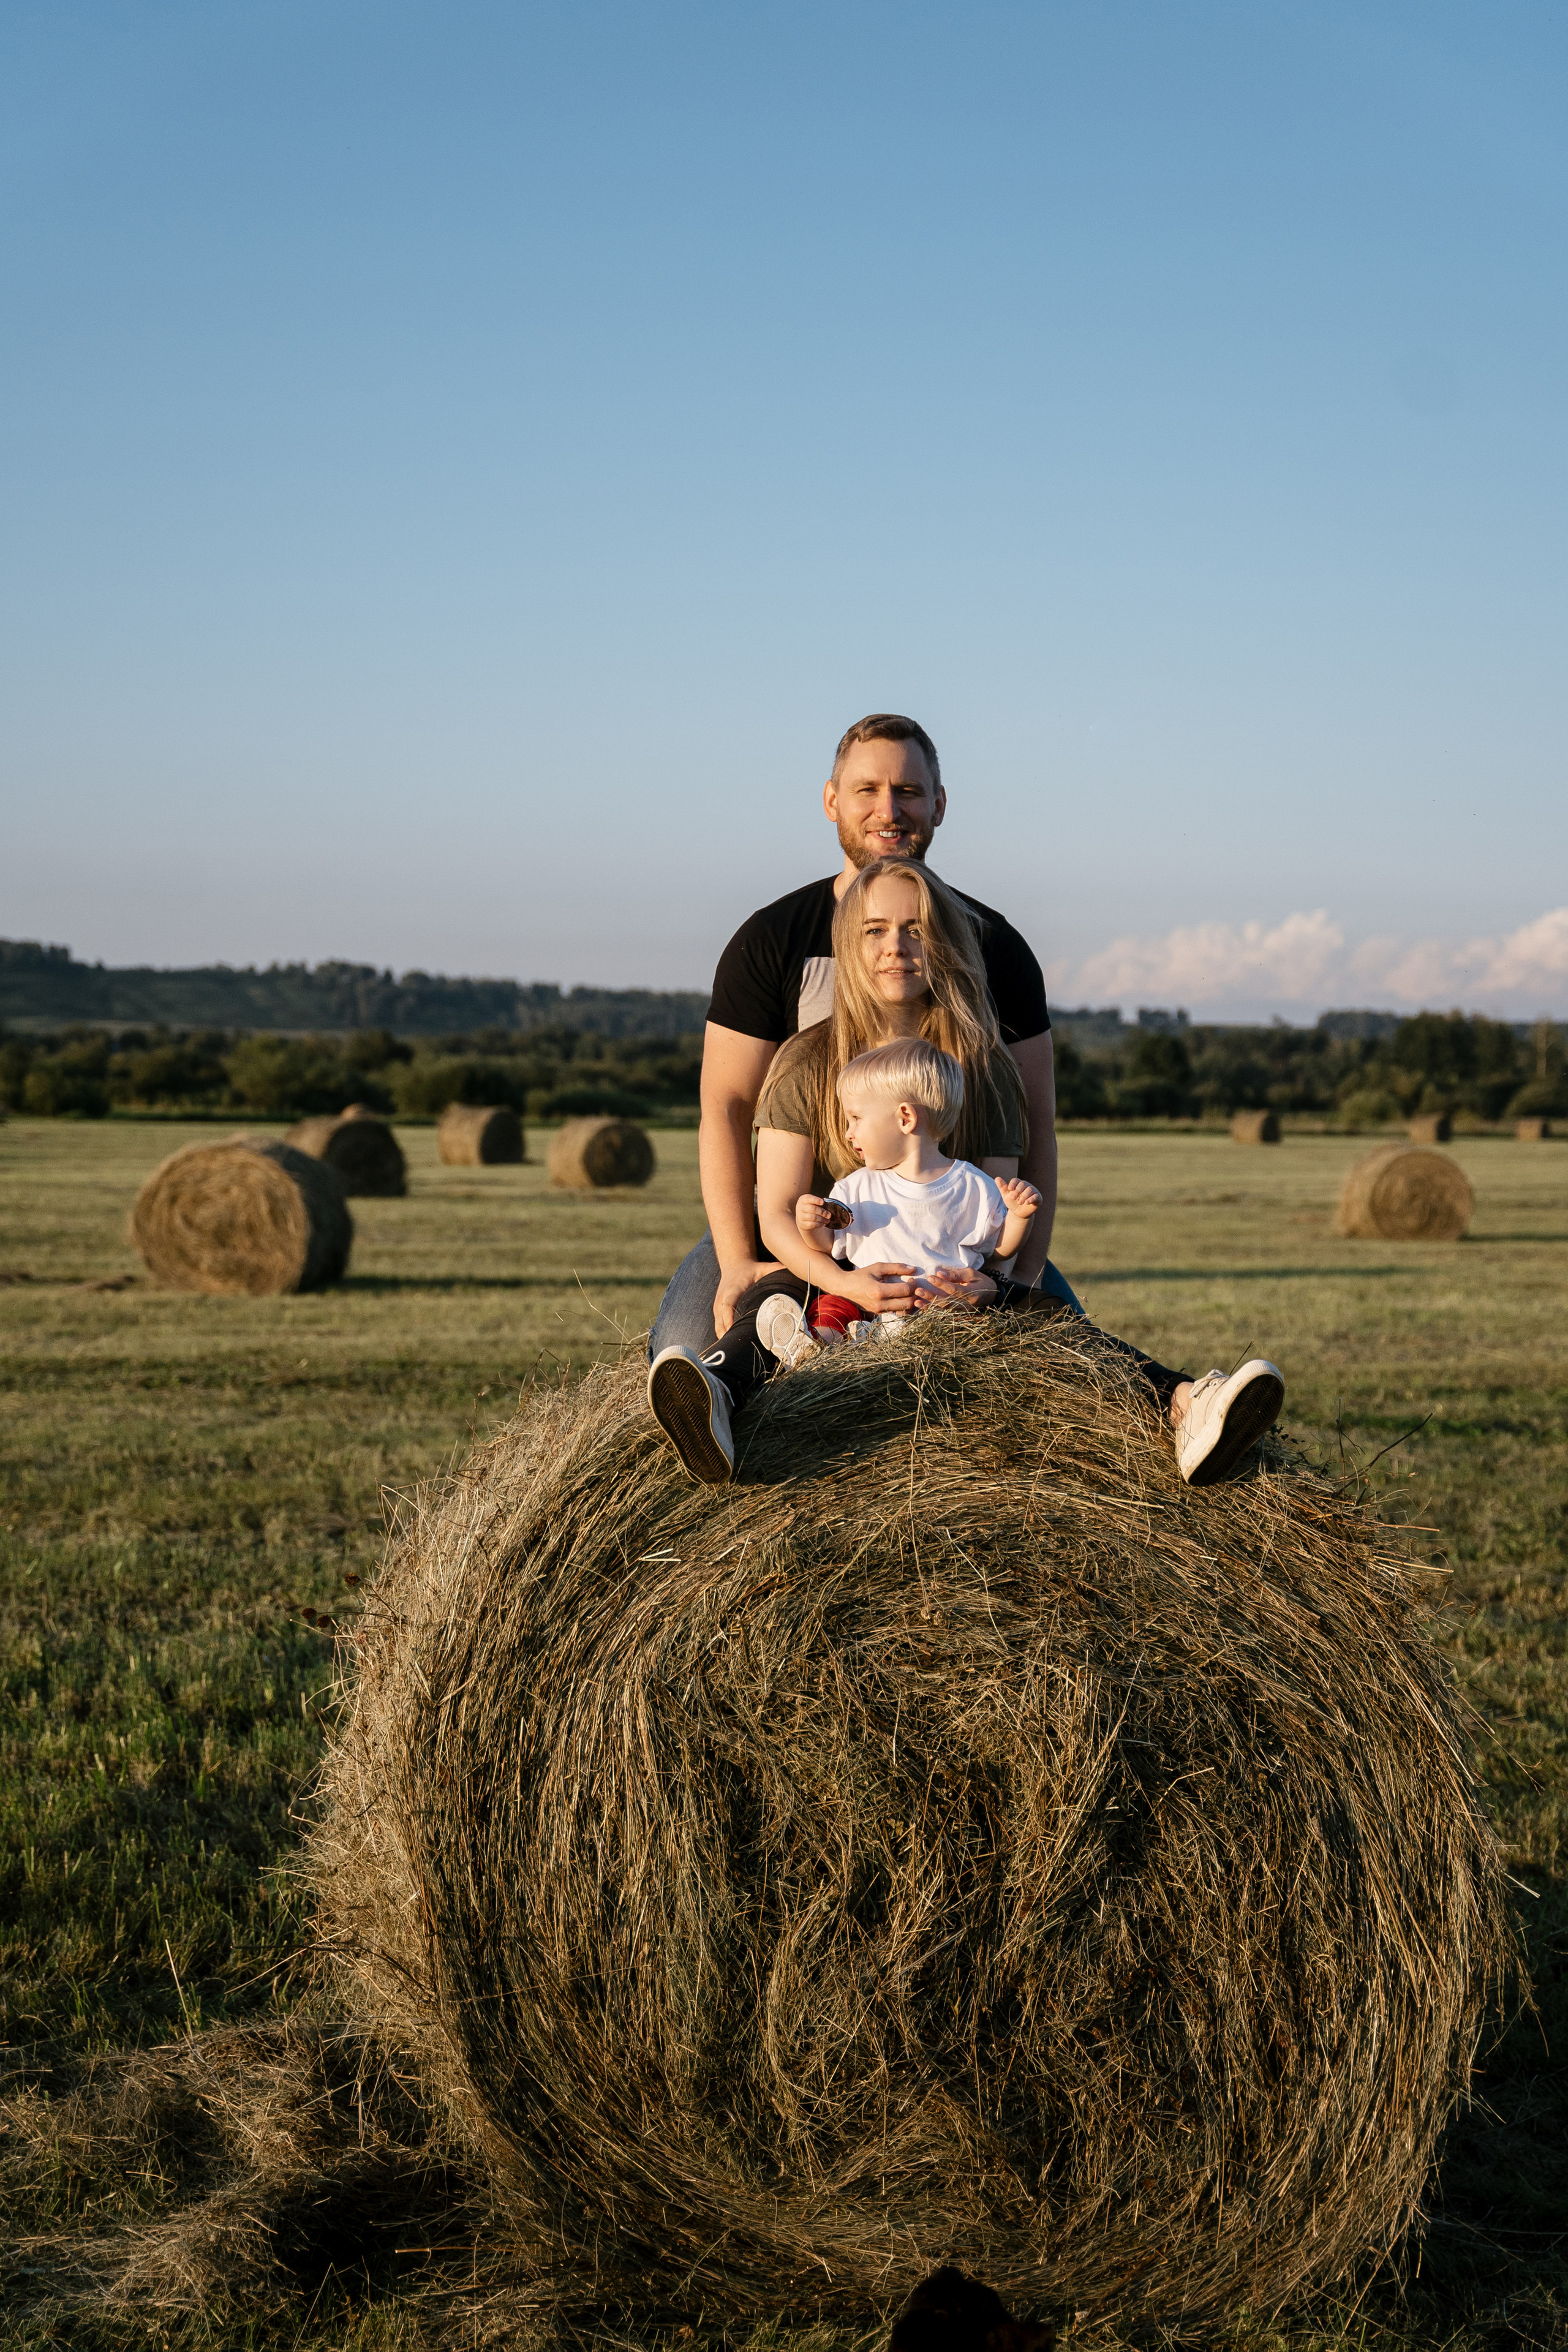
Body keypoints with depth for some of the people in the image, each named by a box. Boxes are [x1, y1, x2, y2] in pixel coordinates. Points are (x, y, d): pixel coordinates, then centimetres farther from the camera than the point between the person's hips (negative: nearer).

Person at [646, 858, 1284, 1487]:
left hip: (950, 1292, 2)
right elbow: (778, 1214, -6)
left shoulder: (986, 1067, 5)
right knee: (772, 1298, -34)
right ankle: (714, 1404, -69)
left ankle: (1181, 1411, -52)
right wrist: (843, 1281, -28)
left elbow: (997, 1214, -1)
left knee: (1047, 1312, -25)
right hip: (825, 1279, -2)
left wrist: (983, 1283, -26)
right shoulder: (807, 1062, 0)